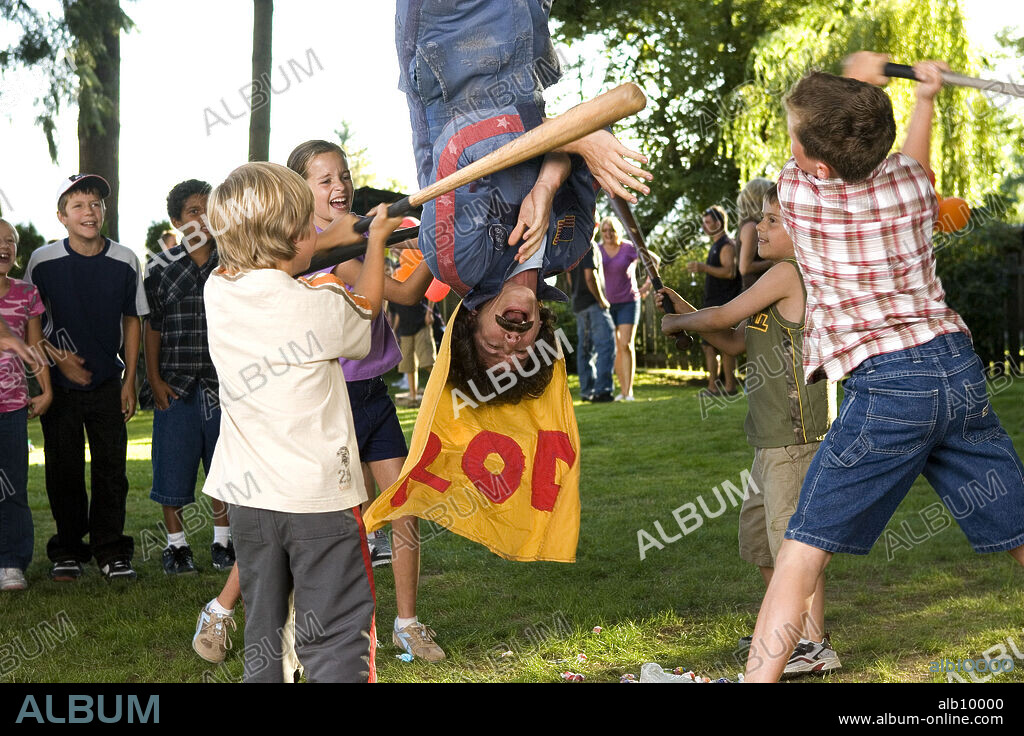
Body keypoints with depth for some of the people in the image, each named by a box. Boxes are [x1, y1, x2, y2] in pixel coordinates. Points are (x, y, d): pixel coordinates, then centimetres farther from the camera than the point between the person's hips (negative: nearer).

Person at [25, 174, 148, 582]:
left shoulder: (125, 261, -2)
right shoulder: (43, 261, -6)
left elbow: (132, 321, 6)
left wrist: (130, 381, 3)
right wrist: (58, 359, -10)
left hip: (108, 383, 1)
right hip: (60, 382, -1)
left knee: (111, 468, 2)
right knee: (64, 469, 5)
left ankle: (111, 550, 12)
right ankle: (68, 550, 17)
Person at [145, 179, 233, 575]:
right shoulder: (161, 269, 3)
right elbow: (152, 327, 5)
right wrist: (154, 379, -2)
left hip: (223, 383, 1)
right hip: (176, 384, -1)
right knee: (173, 468, 3)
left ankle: (222, 542, 20)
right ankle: (176, 544, 16)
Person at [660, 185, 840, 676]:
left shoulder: (789, 272, -13)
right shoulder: (785, 280, 17)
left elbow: (724, 317, -9)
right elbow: (735, 342, 20)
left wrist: (676, 322, 8)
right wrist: (687, 312, 11)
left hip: (798, 433, -10)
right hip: (774, 438, 10)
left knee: (791, 533, -9)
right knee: (756, 531, 18)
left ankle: (816, 646, -4)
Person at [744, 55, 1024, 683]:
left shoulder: (796, 189, -6)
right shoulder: (911, 183, 4)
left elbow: (818, 166, 19)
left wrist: (859, 75, 32)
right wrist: (924, 99, 42)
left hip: (886, 385, -5)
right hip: (962, 370, 5)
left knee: (804, 549, -1)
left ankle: (760, 675, -5)